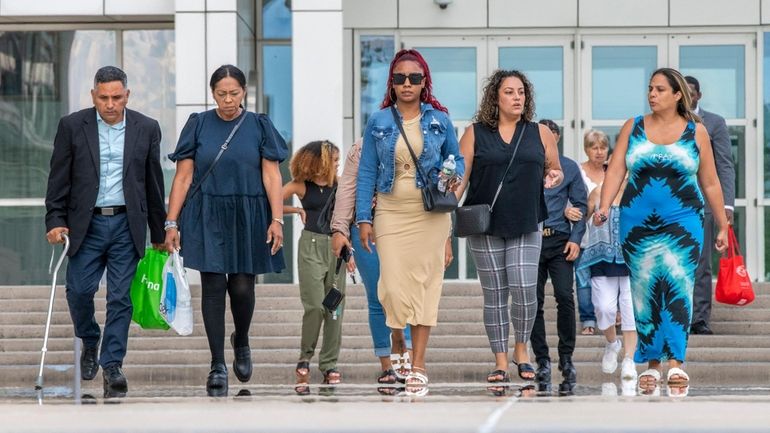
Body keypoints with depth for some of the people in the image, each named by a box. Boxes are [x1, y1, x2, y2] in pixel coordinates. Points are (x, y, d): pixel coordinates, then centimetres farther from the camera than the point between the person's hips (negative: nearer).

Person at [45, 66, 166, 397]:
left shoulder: (146, 129, 3)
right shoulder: (72, 126, 0)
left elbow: (154, 183, 9)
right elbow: (59, 179, 2)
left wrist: (159, 233, 12)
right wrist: (55, 221, -8)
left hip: (128, 225, 0)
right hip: (86, 224, 0)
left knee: (120, 298, -2)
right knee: (79, 290, -5)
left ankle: (112, 365, 4)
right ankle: (90, 342, 24)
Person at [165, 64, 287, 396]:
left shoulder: (258, 126, 3)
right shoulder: (199, 125, 3)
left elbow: (271, 176, -1)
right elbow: (183, 176, 2)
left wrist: (277, 219, -11)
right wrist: (172, 222, -4)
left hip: (248, 218, 0)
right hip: (208, 217, 0)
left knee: (242, 287, -1)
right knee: (213, 286, -4)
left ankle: (241, 341, 31)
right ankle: (218, 366, 1)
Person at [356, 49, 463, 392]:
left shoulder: (439, 120, 5)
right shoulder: (378, 122, 5)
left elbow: (456, 159, 14)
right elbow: (366, 172, 4)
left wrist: (454, 178, -10)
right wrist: (363, 219, -2)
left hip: (430, 213, 0)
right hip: (391, 213, 0)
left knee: (425, 283, -2)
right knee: (393, 286, -8)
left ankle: (418, 365, 1)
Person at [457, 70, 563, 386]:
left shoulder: (540, 134, 9)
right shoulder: (475, 134, 4)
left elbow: (555, 170, 19)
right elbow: (460, 176, 2)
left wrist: (553, 176, -5)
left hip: (526, 225, 0)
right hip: (485, 226, 0)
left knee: (524, 289, -13)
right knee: (494, 295, 3)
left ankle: (521, 349, 10)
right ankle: (500, 362, 10)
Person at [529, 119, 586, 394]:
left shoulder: (569, 168, 12)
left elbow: (580, 205, 10)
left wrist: (575, 238, -2)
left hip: (559, 240, 0)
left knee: (565, 297, -13)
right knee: (534, 302, 0)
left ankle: (566, 357, -3)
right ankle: (542, 360, 7)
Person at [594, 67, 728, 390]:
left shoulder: (696, 131, 6)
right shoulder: (633, 128, 9)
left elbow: (710, 184, 9)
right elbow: (615, 171, 2)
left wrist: (722, 226, 9)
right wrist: (604, 207, -14)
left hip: (683, 221, -2)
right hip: (638, 222, 2)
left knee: (677, 285, -15)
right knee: (644, 292, 1)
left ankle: (675, 362, -16)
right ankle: (652, 364, 9)